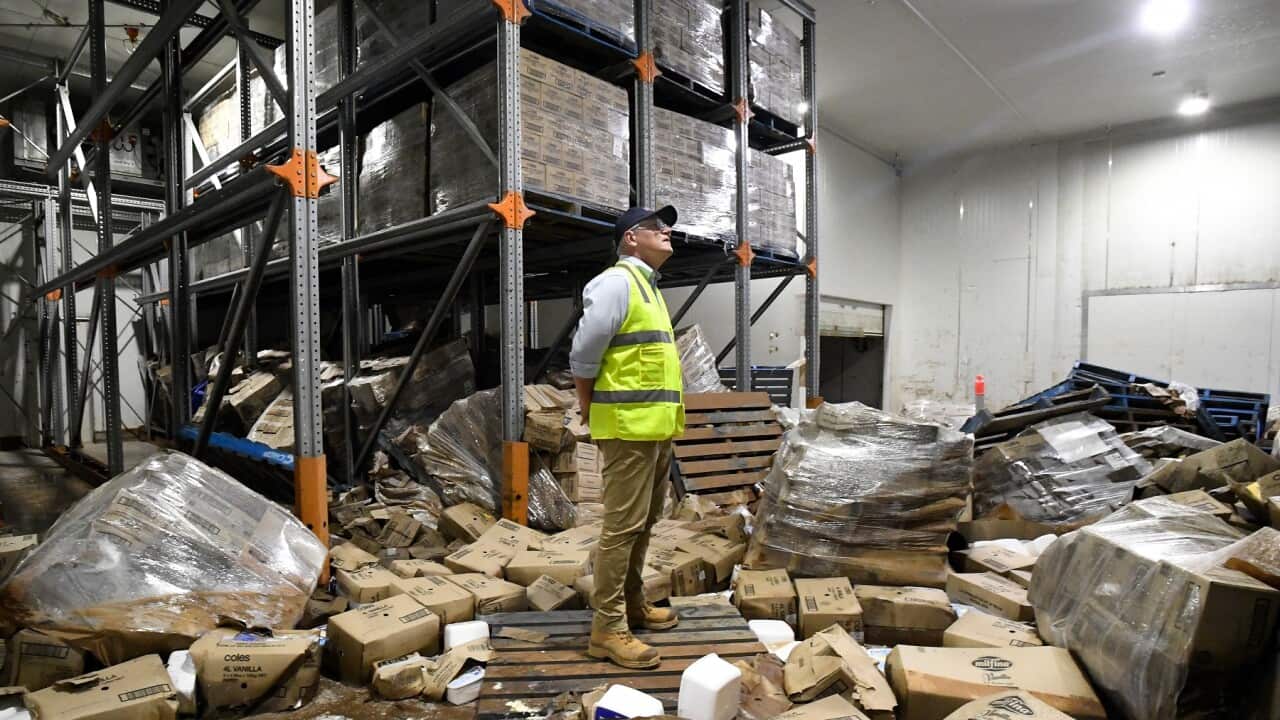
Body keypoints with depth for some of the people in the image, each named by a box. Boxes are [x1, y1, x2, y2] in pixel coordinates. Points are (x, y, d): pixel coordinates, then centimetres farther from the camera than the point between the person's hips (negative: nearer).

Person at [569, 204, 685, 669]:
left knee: (644, 522, 17)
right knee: (623, 526, -5)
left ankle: (632, 603, 32)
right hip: (628, 426, -10)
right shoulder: (616, 282, -11)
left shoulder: (648, 286, 20)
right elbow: (583, 357, -15)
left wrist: (664, 419, 16)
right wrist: (589, 409, -3)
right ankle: (607, 629, 6)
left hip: (656, 426, 10)